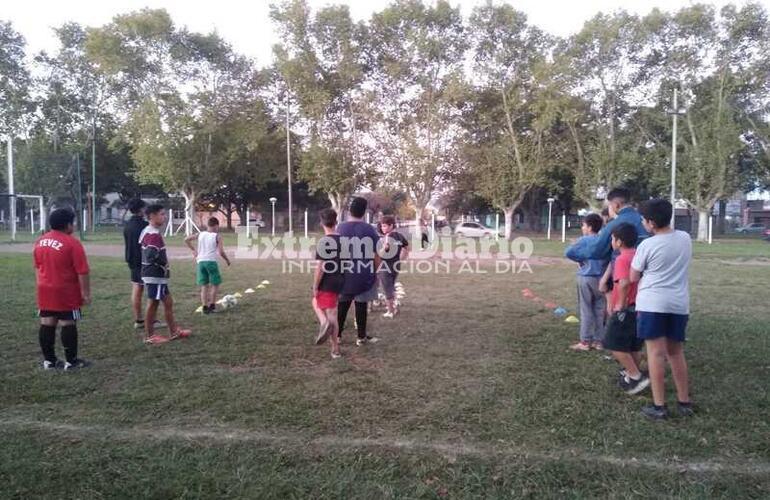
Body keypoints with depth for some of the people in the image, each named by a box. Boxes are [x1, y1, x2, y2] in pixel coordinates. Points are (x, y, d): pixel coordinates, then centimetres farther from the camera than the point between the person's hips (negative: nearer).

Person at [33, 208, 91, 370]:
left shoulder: (40, 241, 6)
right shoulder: (72, 243, -16)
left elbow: (37, 267, 16)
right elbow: (82, 272, -16)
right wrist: (86, 293, -10)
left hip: (45, 291, 7)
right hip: (66, 292, -7)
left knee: (46, 325, 11)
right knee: (68, 325, 0)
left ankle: (49, 360, 19)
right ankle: (71, 361, 7)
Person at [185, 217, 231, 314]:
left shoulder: (200, 234, 10)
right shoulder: (217, 236, -3)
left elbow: (186, 240, 12)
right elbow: (221, 252, -9)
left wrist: (193, 249, 22)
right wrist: (227, 260, 7)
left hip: (201, 262, 4)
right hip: (211, 261, -4)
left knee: (204, 286, 10)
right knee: (215, 284, 11)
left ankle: (205, 307, 5)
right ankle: (212, 305, 9)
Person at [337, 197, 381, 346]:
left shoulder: (341, 228, -5)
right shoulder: (369, 229, -8)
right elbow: (376, 255, -5)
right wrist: (374, 271, 10)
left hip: (345, 275, 1)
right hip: (364, 275, -1)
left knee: (342, 305, 14)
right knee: (361, 305, 7)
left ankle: (337, 334, 23)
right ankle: (362, 337, 16)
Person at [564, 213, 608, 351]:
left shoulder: (585, 240, -8)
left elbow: (569, 252, -18)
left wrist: (580, 260, -4)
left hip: (586, 278, -4)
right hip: (601, 278, 4)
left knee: (586, 310, 2)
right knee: (599, 310, 9)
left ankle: (585, 341, 5)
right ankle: (598, 340, 15)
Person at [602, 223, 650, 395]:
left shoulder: (622, 259, -17)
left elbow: (624, 283, -30)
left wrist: (620, 304, -19)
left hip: (626, 309, -9)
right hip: (640, 307, 9)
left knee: (615, 346, -2)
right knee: (635, 346, 17)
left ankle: (637, 377, -3)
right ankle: (633, 374, 27)